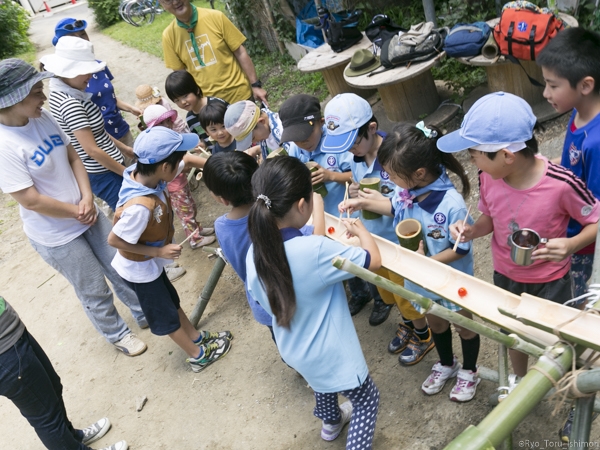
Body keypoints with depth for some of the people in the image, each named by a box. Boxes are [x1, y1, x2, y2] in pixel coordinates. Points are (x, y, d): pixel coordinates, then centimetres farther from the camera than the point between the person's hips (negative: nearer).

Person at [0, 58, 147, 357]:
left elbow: (72, 156, 1)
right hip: (57, 237, -6)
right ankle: (116, 334, 40)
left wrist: (88, 199, -14)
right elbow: (32, 201, -25)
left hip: (87, 216, 6)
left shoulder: (43, 118, -7)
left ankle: (144, 313, 44)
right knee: (95, 292, 13)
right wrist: (78, 212, -13)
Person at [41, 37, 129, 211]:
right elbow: (92, 150, -24)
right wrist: (127, 173, -15)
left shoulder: (63, 93, 4)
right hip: (104, 173, -10)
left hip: (98, 170, 10)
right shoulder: (70, 103, -25)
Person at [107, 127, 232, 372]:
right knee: (165, 314, 16)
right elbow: (114, 240, -29)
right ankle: (198, 355, 36)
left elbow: (187, 160, -4)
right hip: (140, 268, -8)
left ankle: (197, 337, 49)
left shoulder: (145, 173, -19)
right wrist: (158, 251, -24)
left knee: (170, 301, 27)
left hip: (150, 263, 8)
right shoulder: (140, 206, -42)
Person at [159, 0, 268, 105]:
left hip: (239, 93, -1)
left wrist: (256, 85, -6)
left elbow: (240, 53, -6)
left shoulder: (215, 17, -11)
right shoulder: (169, 35, -6)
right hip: (206, 101, 1)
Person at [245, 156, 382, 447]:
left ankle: (331, 422, 64)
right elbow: (374, 261, -21)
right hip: (330, 353, -7)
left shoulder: (255, 252, -16)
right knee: (366, 399, 22)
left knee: (322, 382, 38)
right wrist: (360, 230, -1)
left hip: (293, 350, 7)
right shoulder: (315, 250, -36)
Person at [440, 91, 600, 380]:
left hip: (550, 280, -4)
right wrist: (471, 231, -22)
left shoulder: (561, 184, -33)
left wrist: (571, 245, -37)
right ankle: (519, 380, 57)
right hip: (505, 275, 4)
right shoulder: (488, 177, -19)